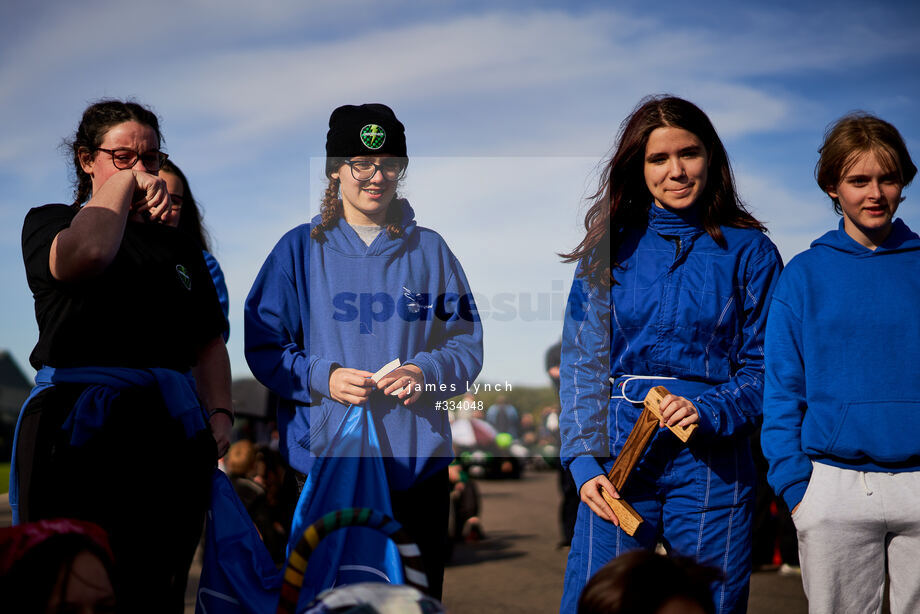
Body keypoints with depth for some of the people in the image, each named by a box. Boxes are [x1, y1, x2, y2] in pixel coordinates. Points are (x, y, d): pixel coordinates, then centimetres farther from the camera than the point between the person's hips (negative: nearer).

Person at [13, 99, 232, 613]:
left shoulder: (178, 247, 22)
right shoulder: (50, 222, 10)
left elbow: (208, 344, 19)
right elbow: (86, 255, -16)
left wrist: (220, 413, 3)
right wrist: (123, 183, -3)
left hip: (172, 428, 4)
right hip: (77, 420, -4)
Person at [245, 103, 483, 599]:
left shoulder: (429, 250, 9)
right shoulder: (301, 248, 3)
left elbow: (467, 343, 9)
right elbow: (261, 346, 1)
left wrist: (425, 372, -11)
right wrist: (323, 378, -15)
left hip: (419, 461, 2)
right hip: (324, 460, -2)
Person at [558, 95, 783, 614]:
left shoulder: (748, 251, 4)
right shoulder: (611, 247, 8)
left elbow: (765, 365, 2)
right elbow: (582, 361, 4)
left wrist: (710, 410, -17)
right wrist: (585, 461, -7)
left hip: (711, 461, -1)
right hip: (616, 457, 1)